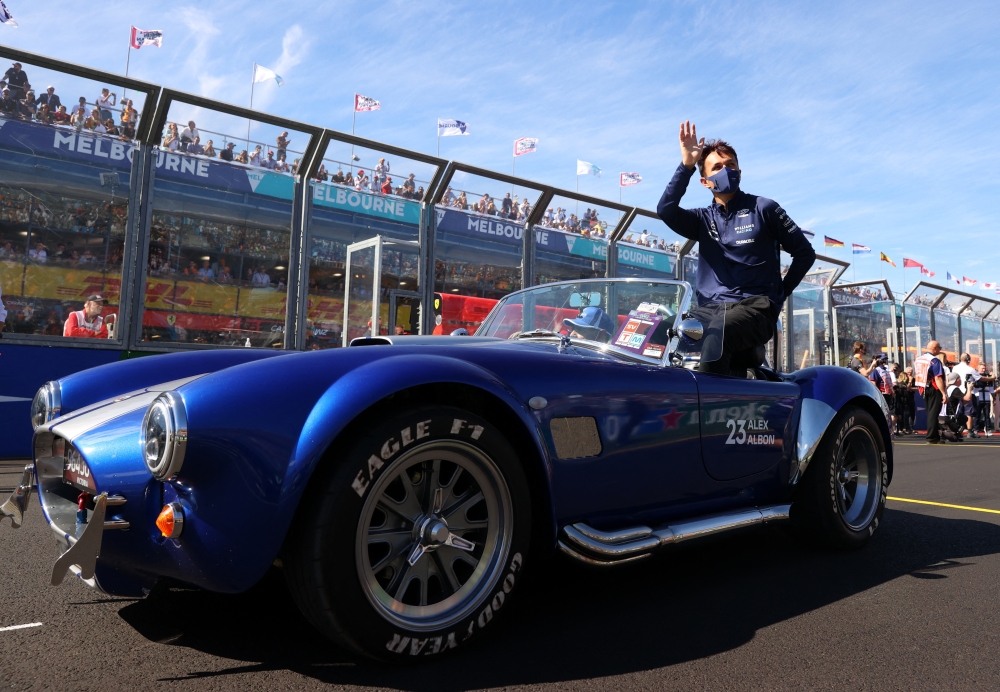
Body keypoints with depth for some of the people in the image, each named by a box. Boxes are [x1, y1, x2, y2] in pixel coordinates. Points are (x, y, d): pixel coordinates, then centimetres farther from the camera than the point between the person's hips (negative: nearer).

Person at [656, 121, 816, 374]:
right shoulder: (703, 219, 16)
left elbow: (805, 253, 11)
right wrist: (687, 165, -9)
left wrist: (779, 294, 4)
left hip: (756, 308, -4)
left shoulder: (763, 208, 8)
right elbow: (666, 210, -5)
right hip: (712, 311, 4)